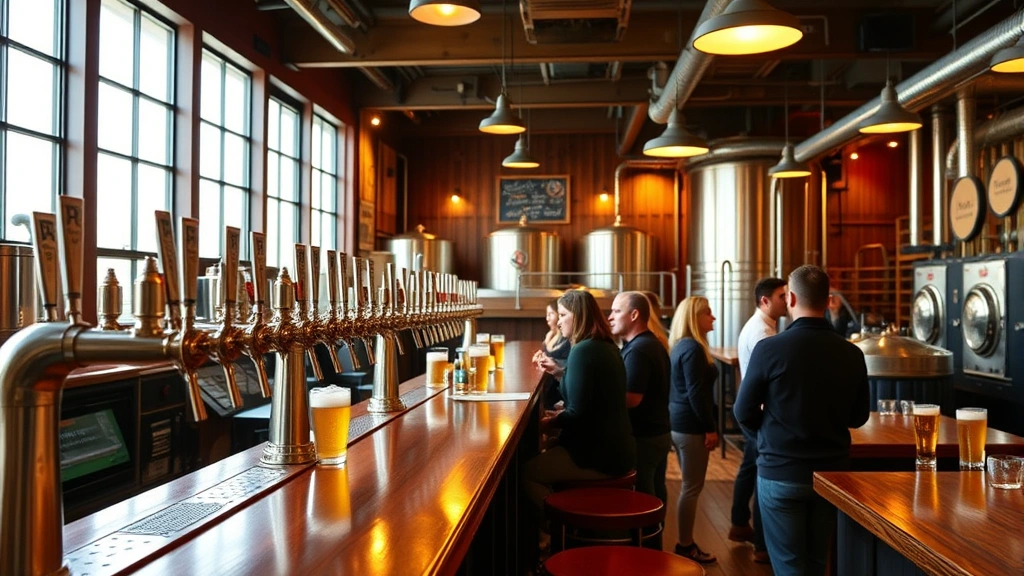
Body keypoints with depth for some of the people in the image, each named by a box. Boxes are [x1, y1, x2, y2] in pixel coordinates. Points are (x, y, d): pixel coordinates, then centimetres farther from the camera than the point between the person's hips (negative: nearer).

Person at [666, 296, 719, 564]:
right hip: (691, 425, -10)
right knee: (692, 487, -1)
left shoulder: (681, 345, 14)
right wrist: (710, 428, -16)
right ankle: (685, 546, 7)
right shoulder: (692, 348, -16)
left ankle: (685, 542, 21)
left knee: (689, 486, 15)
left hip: (679, 422, 10)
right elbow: (696, 393, -21)